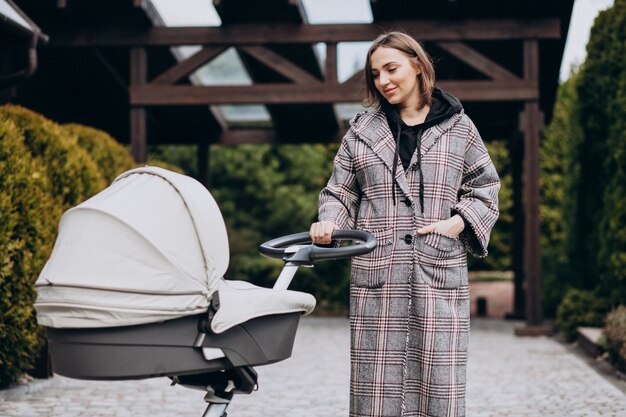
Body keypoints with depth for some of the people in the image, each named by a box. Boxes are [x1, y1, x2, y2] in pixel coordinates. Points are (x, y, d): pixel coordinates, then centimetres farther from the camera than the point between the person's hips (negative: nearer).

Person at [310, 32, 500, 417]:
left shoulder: (458, 127, 11)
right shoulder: (362, 131, 14)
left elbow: (485, 188, 14)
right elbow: (341, 192, 16)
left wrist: (458, 223, -3)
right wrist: (330, 222, -5)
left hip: (439, 273, -1)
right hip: (377, 274, 1)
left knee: (439, 381, -3)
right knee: (376, 383, -2)